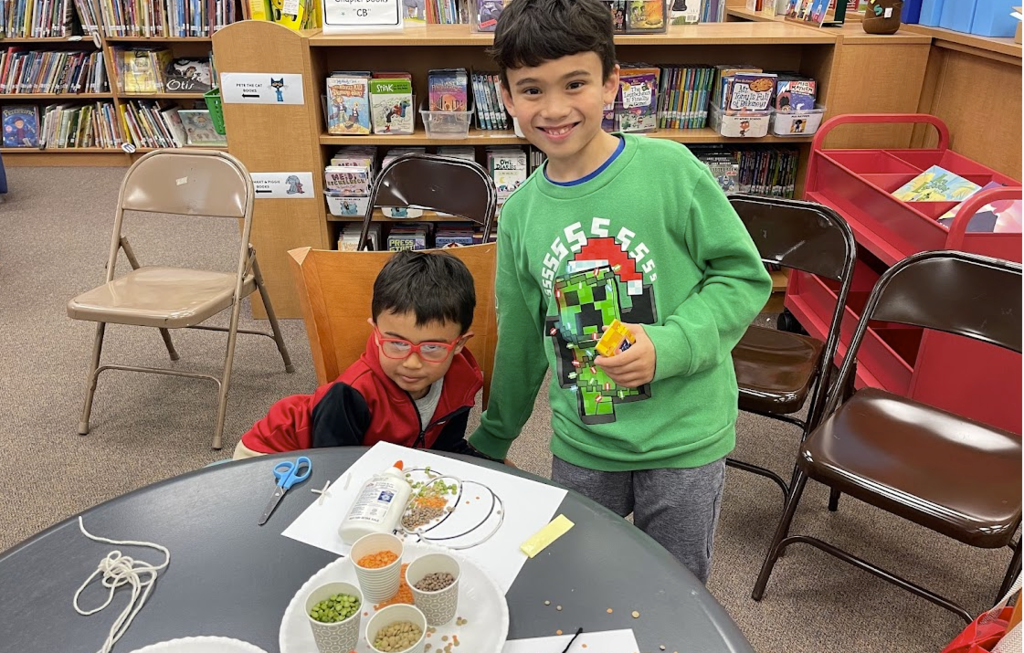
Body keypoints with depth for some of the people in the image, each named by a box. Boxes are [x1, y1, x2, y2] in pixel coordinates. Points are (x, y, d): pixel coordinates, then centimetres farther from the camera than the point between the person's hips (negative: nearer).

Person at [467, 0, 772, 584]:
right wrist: (492, 440, 18)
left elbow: (745, 277, -7)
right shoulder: (520, 212, -2)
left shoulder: (669, 169, -14)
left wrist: (668, 346, -23)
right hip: (582, 447, 3)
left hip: (685, 440, -2)